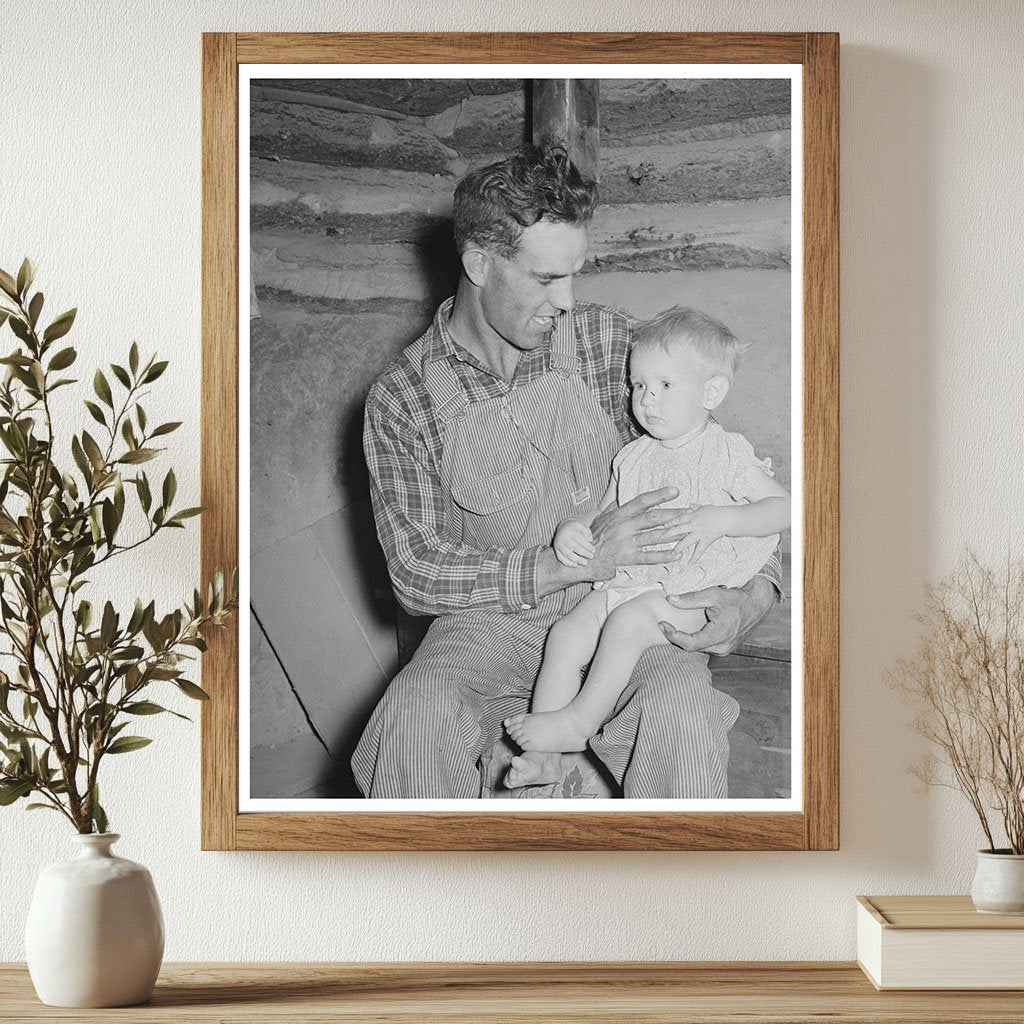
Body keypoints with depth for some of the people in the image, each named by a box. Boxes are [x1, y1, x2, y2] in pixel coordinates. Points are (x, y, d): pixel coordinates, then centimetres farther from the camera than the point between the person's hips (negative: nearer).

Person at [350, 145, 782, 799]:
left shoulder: (615, 345, 0)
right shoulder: (401, 399, -2)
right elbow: (417, 574, -8)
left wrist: (754, 592, -13)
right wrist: (577, 559, -20)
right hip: (493, 619, 0)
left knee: (683, 711, -33)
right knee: (417, 709, -34)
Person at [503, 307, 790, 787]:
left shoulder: (727, 454, -1)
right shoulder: (632, 458, 15)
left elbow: (785, 507, -6)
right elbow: (602, 514, 21)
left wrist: (719, 519, -21)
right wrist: (572, 530, -4)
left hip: (692, 589, -5)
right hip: (625, 580, 5)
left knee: (628, 620, -32)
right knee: (566, 633, -16)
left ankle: (578, 722, -21)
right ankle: (542, 755, -18)